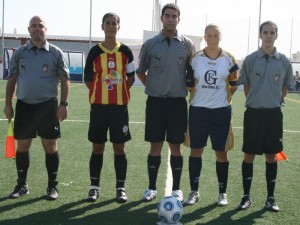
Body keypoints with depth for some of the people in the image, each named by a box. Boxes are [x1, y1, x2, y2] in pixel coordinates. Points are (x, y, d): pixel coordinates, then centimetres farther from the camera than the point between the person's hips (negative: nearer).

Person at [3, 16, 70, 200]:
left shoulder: (55, 53, 0)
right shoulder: (20, 53, 5)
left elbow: (65, 79, 0)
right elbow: (12, 79, 10)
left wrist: (63, 104, -8)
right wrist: (8, 104, 5)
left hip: (48, 106, -2)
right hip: (24, 106, 2)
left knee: (50, 146, 2)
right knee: (22, 146, 7)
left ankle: (52, 186, 14)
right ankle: (22, 185, 21)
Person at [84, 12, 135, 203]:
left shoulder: (125, 51, 3)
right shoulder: (95, 51, 1)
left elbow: (131, 77, 11)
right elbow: (88, 78, 7)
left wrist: (120, 91, 2)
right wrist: (102, 91, 3)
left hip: (120, 105, 0)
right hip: (99, 105, 0)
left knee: (119, 147, 2)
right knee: (98, 147, 6)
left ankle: (121, 188, 11)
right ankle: (94, 187, 16)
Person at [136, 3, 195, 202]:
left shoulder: (187, 44, 2)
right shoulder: (150, 44, 2)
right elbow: (141, 71, 13)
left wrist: (189, 89, 5)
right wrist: (151, 86, 6)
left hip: (178, 102, 0)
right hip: (155, 101, 0)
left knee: (176, 146, 5)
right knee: (155, 146, 5)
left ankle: (176, 189, 15)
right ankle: (152, 188, 16)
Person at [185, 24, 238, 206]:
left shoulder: (229, 59, 0)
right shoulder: (195, 59, 0)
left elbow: (234, 84, 10)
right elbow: (190, 83, 9)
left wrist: (223, 96, 6)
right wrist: (201, 95, 6)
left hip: (221, 111, 0)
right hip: (198, 110, 1)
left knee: (221, 151, 4)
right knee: (196, 150, 5)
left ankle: (223, 192, 17)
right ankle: (194, 191, 17)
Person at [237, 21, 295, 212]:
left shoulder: (283, 61, 2)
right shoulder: (251, 59, -2)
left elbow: (285, 87, 12)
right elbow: (246, 85, 8)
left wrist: (273, 101, 6)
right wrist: (254, 101, 5)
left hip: (273, 113, 1)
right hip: (253, 113, -1)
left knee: (271, 156, 8)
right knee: (249, 155, 3)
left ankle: (270, 198, 18)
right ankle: (246, 196, 14)